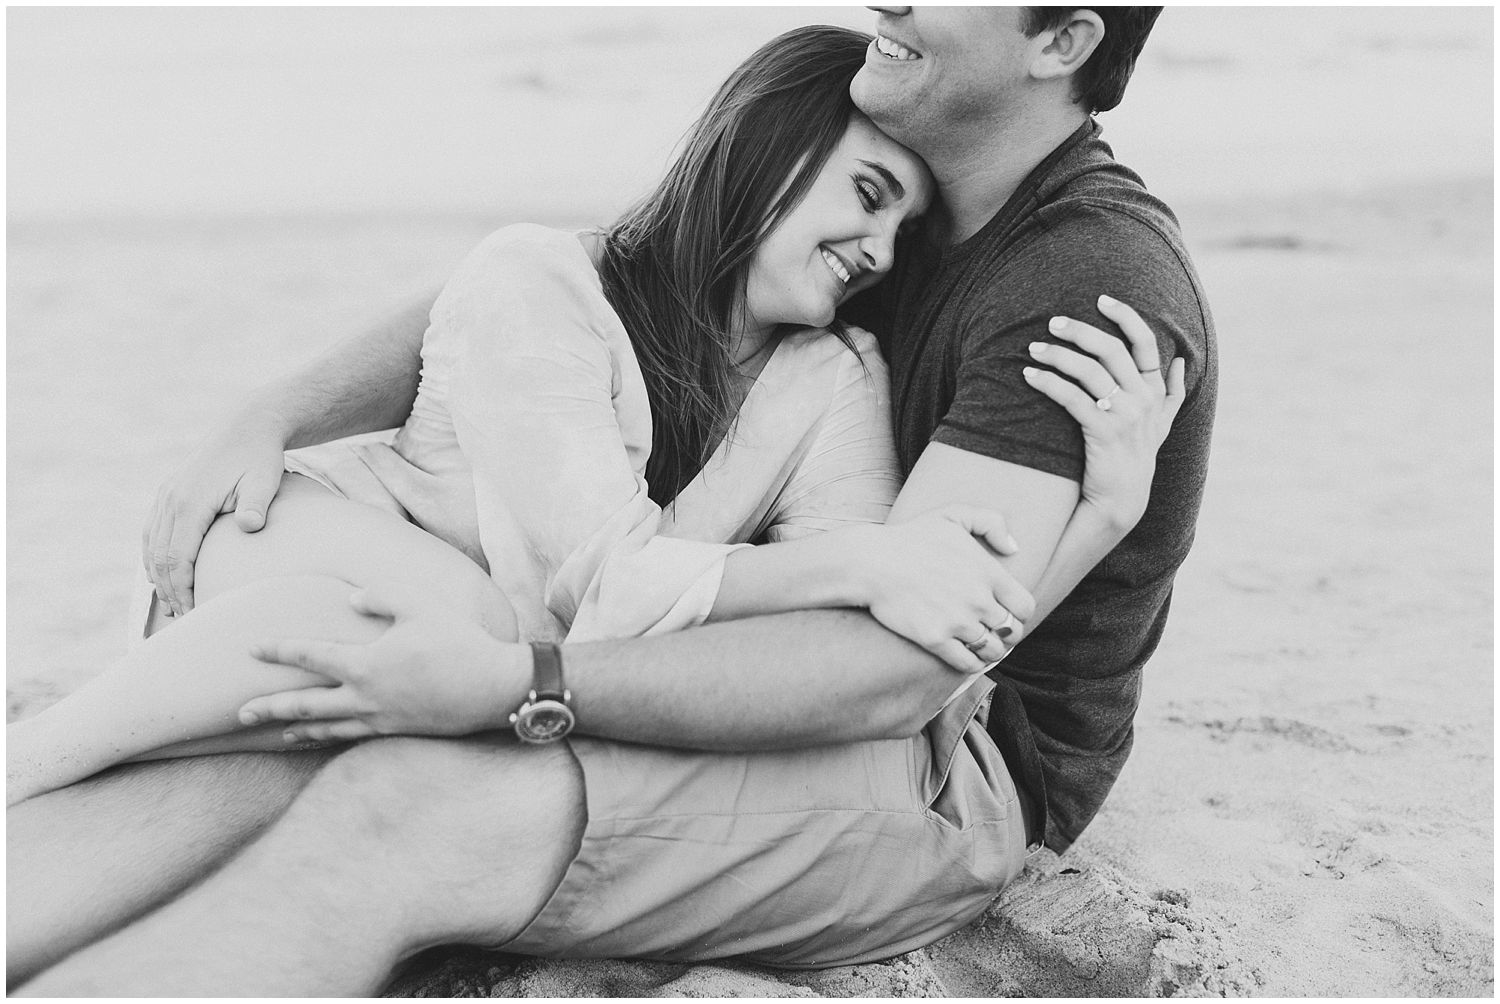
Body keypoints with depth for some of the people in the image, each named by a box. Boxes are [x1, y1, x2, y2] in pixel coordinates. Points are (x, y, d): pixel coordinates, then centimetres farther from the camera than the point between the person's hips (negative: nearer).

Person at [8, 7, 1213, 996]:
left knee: (402, 814, -30)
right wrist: (270, 425, -8)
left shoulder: (1098, 276, -19)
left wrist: (510, 683, -35)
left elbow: (901, 666, -28)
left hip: (953, 767, -7)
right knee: (289, 731, -14)